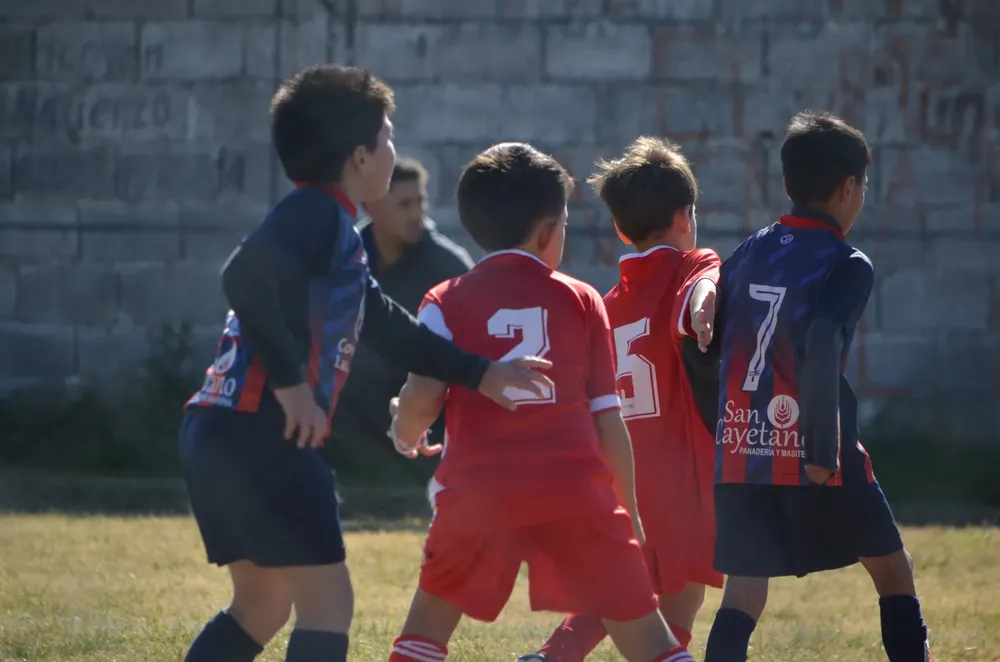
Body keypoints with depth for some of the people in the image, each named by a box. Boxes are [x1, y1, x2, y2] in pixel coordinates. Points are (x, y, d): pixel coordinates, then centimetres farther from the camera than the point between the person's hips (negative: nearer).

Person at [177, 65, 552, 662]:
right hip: (260, 434, -10)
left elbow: (390, 328, 31)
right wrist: (289, 379, -24)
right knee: (328, 600, -8)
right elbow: (246, 276, -28)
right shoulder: (315, 213, -10)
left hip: (225, 435, 10)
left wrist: (478, 373, 33)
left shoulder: (337, 232, 21)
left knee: (263, 605, 20)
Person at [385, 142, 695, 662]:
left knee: (430, 619, 18)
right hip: (575, 489, 0)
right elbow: (608, 420, 10)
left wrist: (406, 435, 20)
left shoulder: (447, 301, 8)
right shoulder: (581, 301, 11)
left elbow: (421, 400, -4)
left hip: (479, 489, 0)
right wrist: (630, 512, 19)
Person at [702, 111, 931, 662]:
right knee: (892, 569, 13)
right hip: (811, 456, -5)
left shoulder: (749, 254, 11)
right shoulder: (846, 265, -7)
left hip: (740, 452, 5)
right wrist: (822, 450, -22)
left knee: (744, 591, 3)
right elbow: (822, 347, -22)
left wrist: (720, 430, 15)